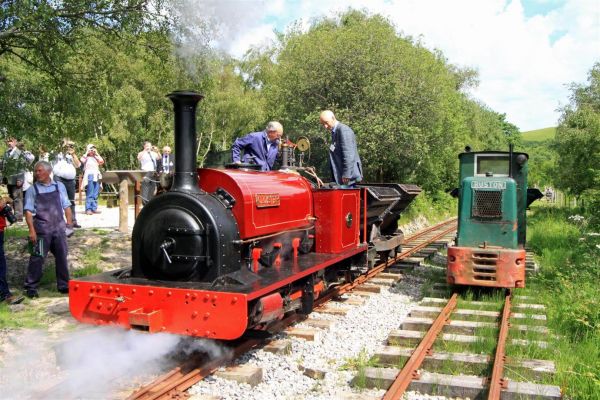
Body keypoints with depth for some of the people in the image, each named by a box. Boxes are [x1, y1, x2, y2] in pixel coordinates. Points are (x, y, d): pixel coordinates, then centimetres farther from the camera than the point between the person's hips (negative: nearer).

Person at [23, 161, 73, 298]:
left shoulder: (59, 186, 7)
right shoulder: (33, 190, 0)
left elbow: (66, 206, 10)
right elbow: (28, 211, -4)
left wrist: (69, 223, 3)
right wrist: (31, 230, -11)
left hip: (59, 228, 3)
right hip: (42, 229, -3)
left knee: (62, 257, 9)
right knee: (37, 258, -1)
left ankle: (64, 285, 20)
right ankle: (31, 287, 9)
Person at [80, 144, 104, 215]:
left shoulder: (96, 158, 19)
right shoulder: (86, 158, 6)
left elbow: (102, 161, 3)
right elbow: (82, 160, -16)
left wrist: (97, 154, 7)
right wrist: (86, 153, -6)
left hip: (96, 177, 5)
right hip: (89, 176, -5)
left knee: (95, 195, 5)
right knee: (89, 194, -9)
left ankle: (94, 208, 8)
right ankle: (88, 209, -9)